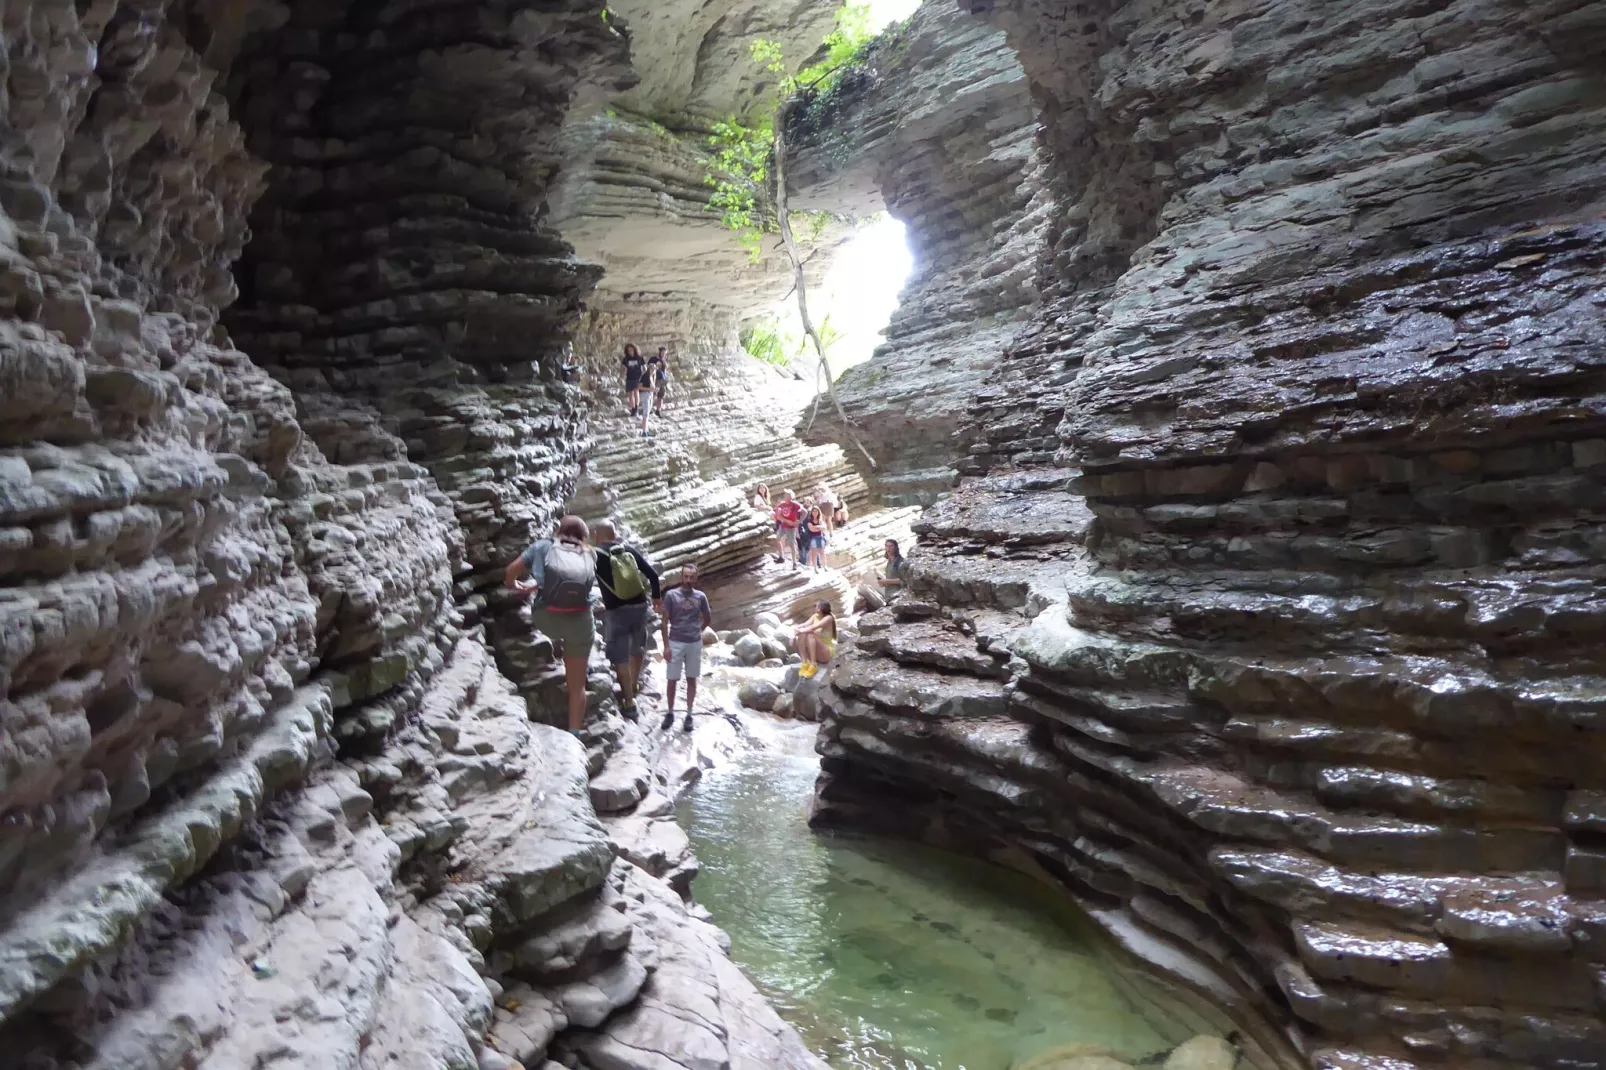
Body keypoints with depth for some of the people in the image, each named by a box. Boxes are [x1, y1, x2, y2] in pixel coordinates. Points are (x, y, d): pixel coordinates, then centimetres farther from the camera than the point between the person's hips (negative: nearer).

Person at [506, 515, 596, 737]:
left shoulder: (543, 547, 10)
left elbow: (511, 571, 12)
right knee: (577, 684, 12)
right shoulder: (590, 555, 14)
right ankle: (574, 735, 12)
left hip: (547, 620, -1)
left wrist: (515, 586, 36)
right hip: (579, 621, 1)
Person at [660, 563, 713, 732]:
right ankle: (670, 713, 20)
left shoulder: (701, 596, 0)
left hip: (695, 644, 2)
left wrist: (696, 631, 8)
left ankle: (689, 715, 17)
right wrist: (666, 645, -8)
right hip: (675, 643, -2)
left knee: (691, 679, 9)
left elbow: (708, 619, 15)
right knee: (672, 680, 4)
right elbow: (665, 622, -4)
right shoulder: (671, 595, -6)